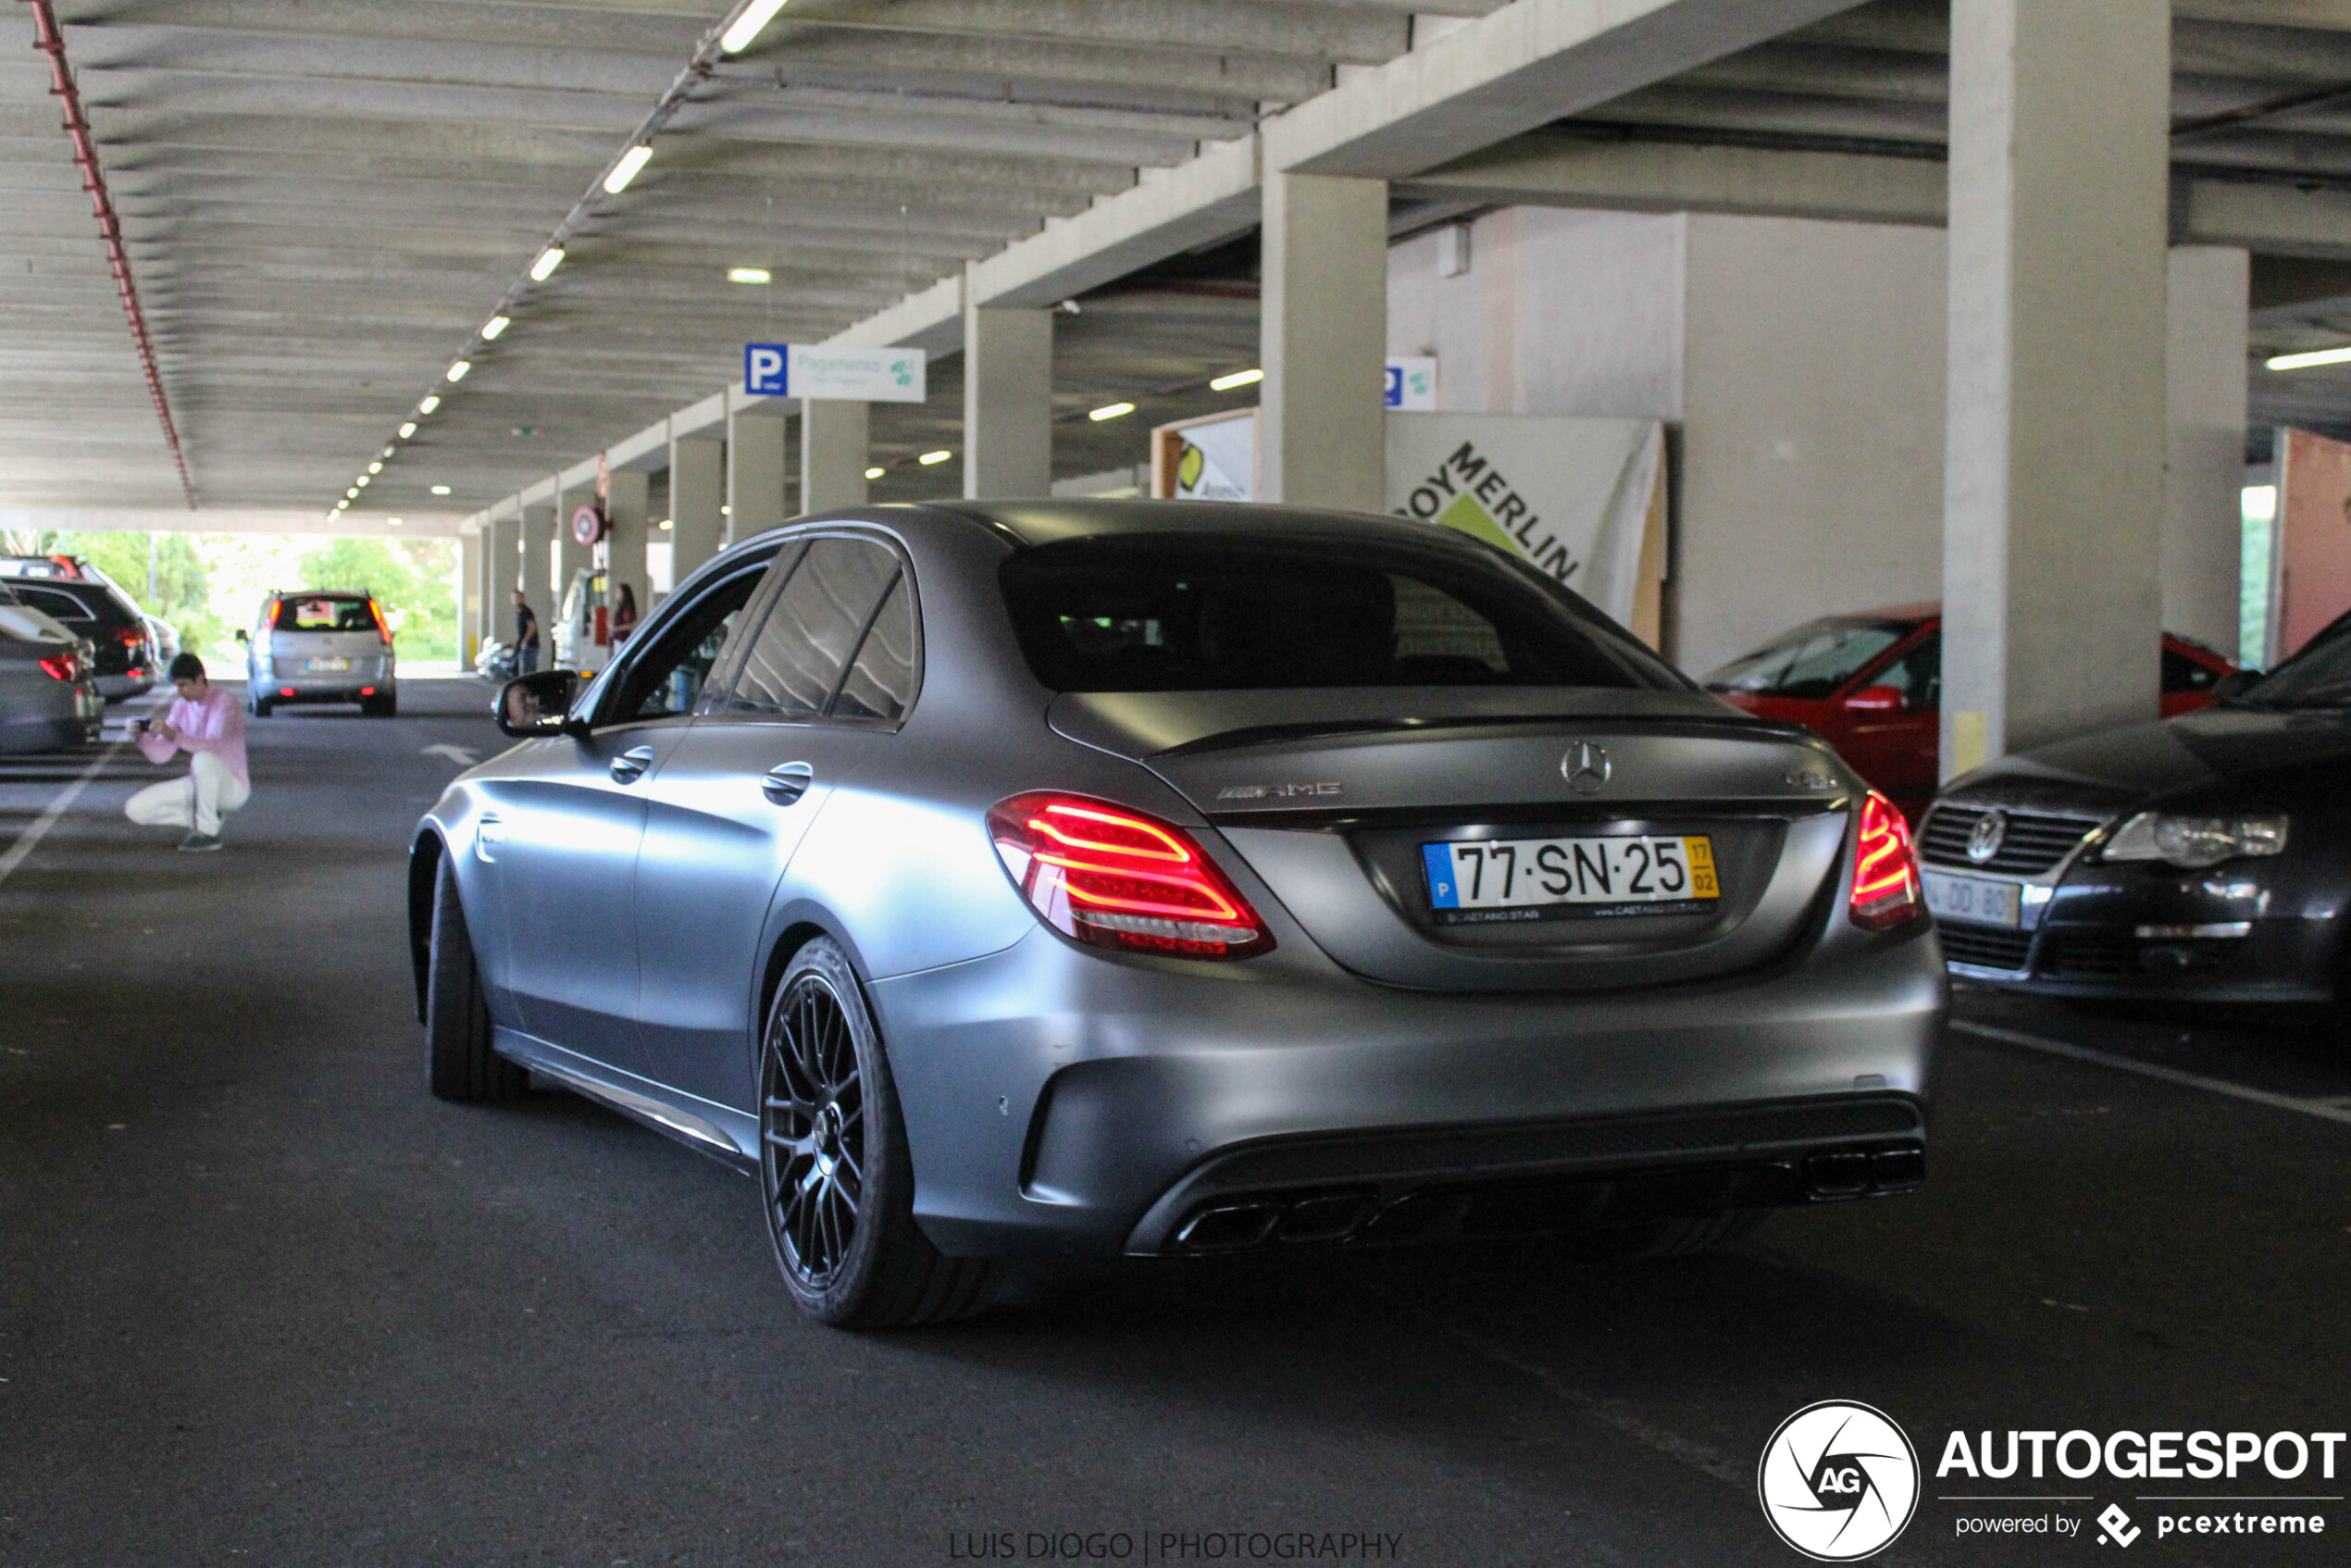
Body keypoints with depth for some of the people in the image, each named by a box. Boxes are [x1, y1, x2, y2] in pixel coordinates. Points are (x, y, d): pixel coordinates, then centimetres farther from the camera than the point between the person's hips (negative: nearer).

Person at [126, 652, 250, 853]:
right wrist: (141, 738, -20)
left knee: (203, 759, -40)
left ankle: (209, 831, -24)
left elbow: (214, 744, -33)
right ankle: (205, 818, 2)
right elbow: (161, 755, 1)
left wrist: (174, 736, -47)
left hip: (233, 786, -7)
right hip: (199, 784, 7)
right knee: (136, 809, -7)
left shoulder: (225, 703, -15)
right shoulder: (181, 707, 6)